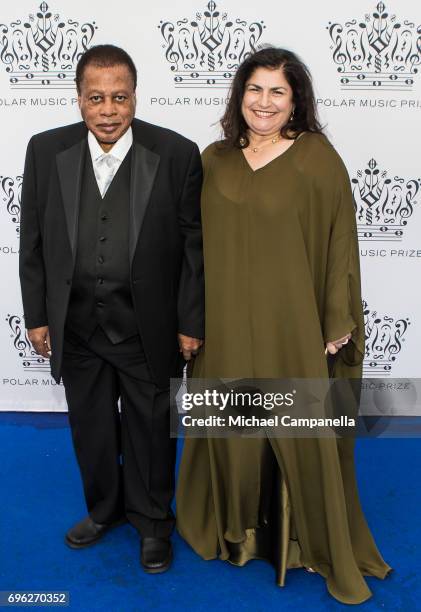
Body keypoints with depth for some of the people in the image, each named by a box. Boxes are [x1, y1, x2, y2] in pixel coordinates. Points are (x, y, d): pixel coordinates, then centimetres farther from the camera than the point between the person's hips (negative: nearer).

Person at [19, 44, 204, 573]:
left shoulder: (177, 154, -11)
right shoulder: (46, 151, -3)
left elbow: (194, 245, -7)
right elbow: (33, 241, 3)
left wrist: (190, 323, -7)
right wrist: (37, 316, 3)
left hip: (147, 327, -2)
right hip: (75, 326, 3)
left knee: (150, 428, 14)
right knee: (90, 426, 20)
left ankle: (152, 520, 40)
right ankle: (104, 508, 47)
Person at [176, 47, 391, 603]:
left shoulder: (317, 158, -5)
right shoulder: (214, 159, 5)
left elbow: (340, 241, -5)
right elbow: (196, 242, 10)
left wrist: (338, 322, -7)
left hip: (291, 323, -3)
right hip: (227, 321, 3)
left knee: (299, 428, 6)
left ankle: (317, 539, 29)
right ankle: (236, 526, 37)